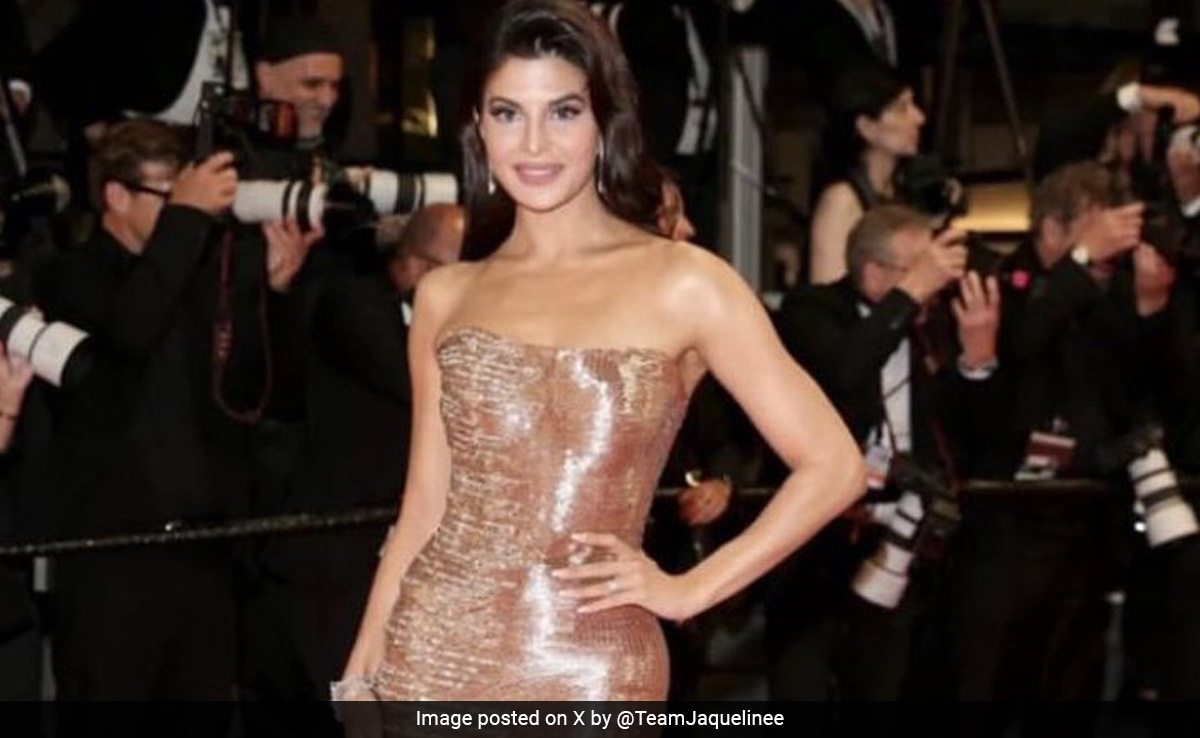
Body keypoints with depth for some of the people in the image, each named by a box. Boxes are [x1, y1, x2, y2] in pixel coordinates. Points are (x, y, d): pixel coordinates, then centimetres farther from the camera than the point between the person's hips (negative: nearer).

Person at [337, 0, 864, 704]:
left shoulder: (683, 283, -2)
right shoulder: (446, 296, 8)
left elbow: (833, 466, -2)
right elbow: (425, 504, 11)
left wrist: (686, 591, -3)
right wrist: (361, 672, 6)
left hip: (588, 671, -2)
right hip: (433, 657, 3)